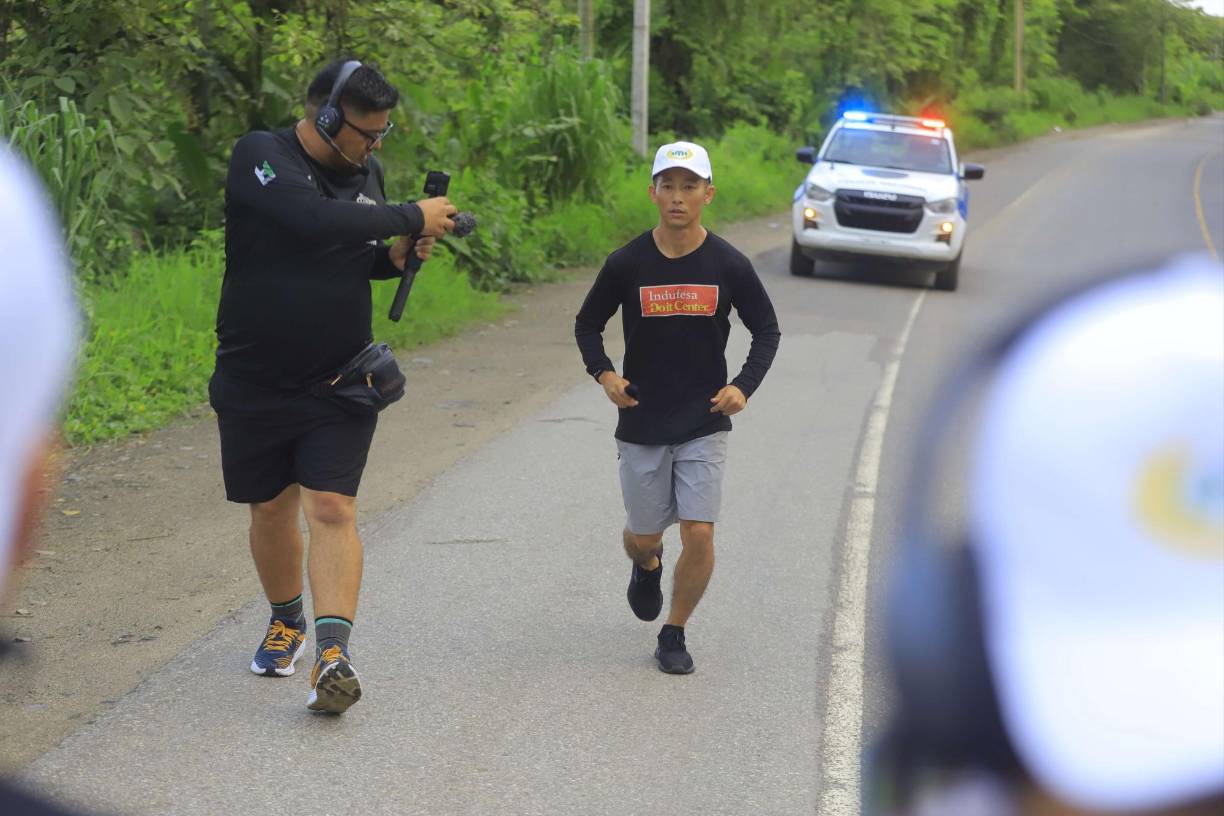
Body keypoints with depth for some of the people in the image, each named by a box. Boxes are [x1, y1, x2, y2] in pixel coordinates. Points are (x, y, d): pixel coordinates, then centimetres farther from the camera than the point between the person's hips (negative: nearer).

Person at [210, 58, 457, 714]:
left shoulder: (366, 172, 6)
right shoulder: (260, 157, -13)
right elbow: (315, 221, -30)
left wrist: (396, 256, -1)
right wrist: (412, 219, -23)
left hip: (339, 383, 2)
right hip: (254, 382, -2)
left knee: (331, 508, -13)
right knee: (270, 510, 12)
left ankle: (333, 655, -23)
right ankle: (286, 622, 37)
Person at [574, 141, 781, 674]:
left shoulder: (729, 265, -6)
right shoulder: (627, 263, -7)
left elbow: (766, 330, 7)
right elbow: (587, 324, 7)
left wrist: (744, 386, -7)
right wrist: (604, 374, -10)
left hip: (704, 425, -1)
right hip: (641, 425, 1)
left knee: (699, 535, -10)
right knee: (644, 536, 11)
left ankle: (673, 635, 11)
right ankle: (647, 568, 49)